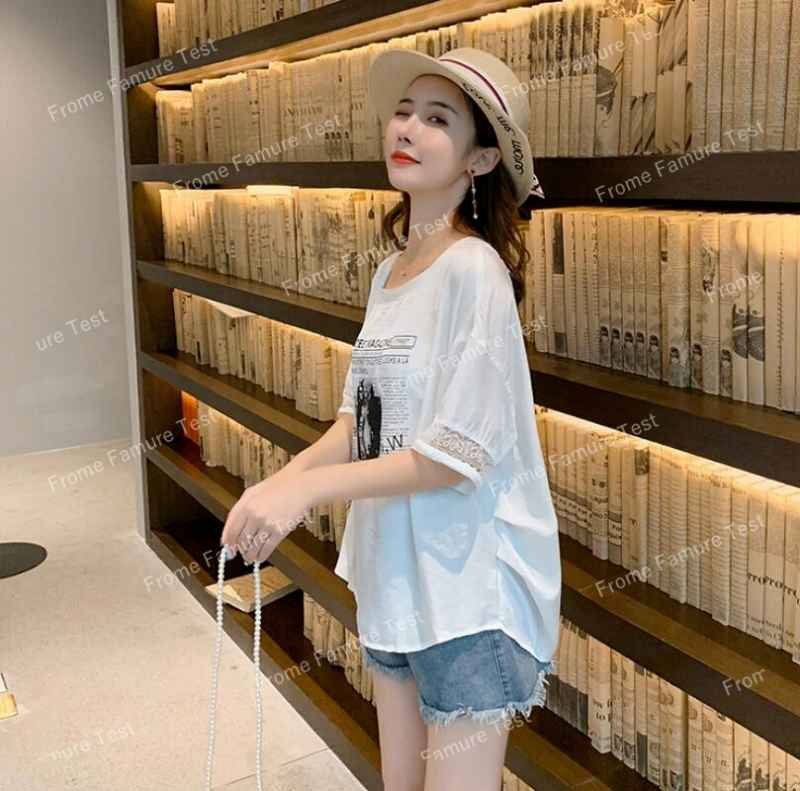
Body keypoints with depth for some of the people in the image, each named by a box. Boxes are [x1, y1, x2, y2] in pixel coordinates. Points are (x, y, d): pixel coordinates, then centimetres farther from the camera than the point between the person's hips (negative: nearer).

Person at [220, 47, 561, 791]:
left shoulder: (473, 270, -19)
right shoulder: (388, 270, 6)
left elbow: (457, 454, -21)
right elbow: (360, 417, 7)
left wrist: (308, 487, -20)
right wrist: (280, 482, -9)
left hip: (470, 588, -7)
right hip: (393, 576, 8)